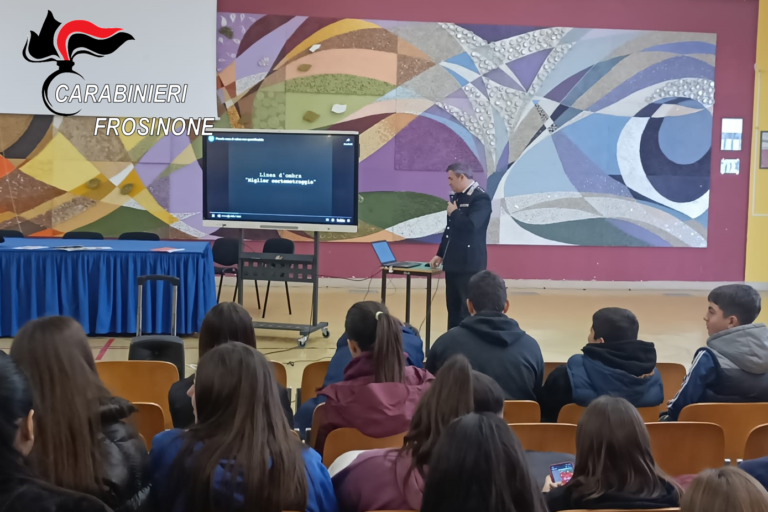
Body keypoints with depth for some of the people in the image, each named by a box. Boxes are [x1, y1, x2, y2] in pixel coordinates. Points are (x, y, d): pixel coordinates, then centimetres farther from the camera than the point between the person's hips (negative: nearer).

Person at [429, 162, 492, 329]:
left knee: (469, 309, -4)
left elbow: (471, 225, -28)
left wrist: (454, 212, -12)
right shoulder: (457, 196, 14)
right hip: (453, 262, 9)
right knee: (453, 308, 13)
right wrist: (441, 254, 18)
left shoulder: (480, 197, -13)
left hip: (469, 264, -9)